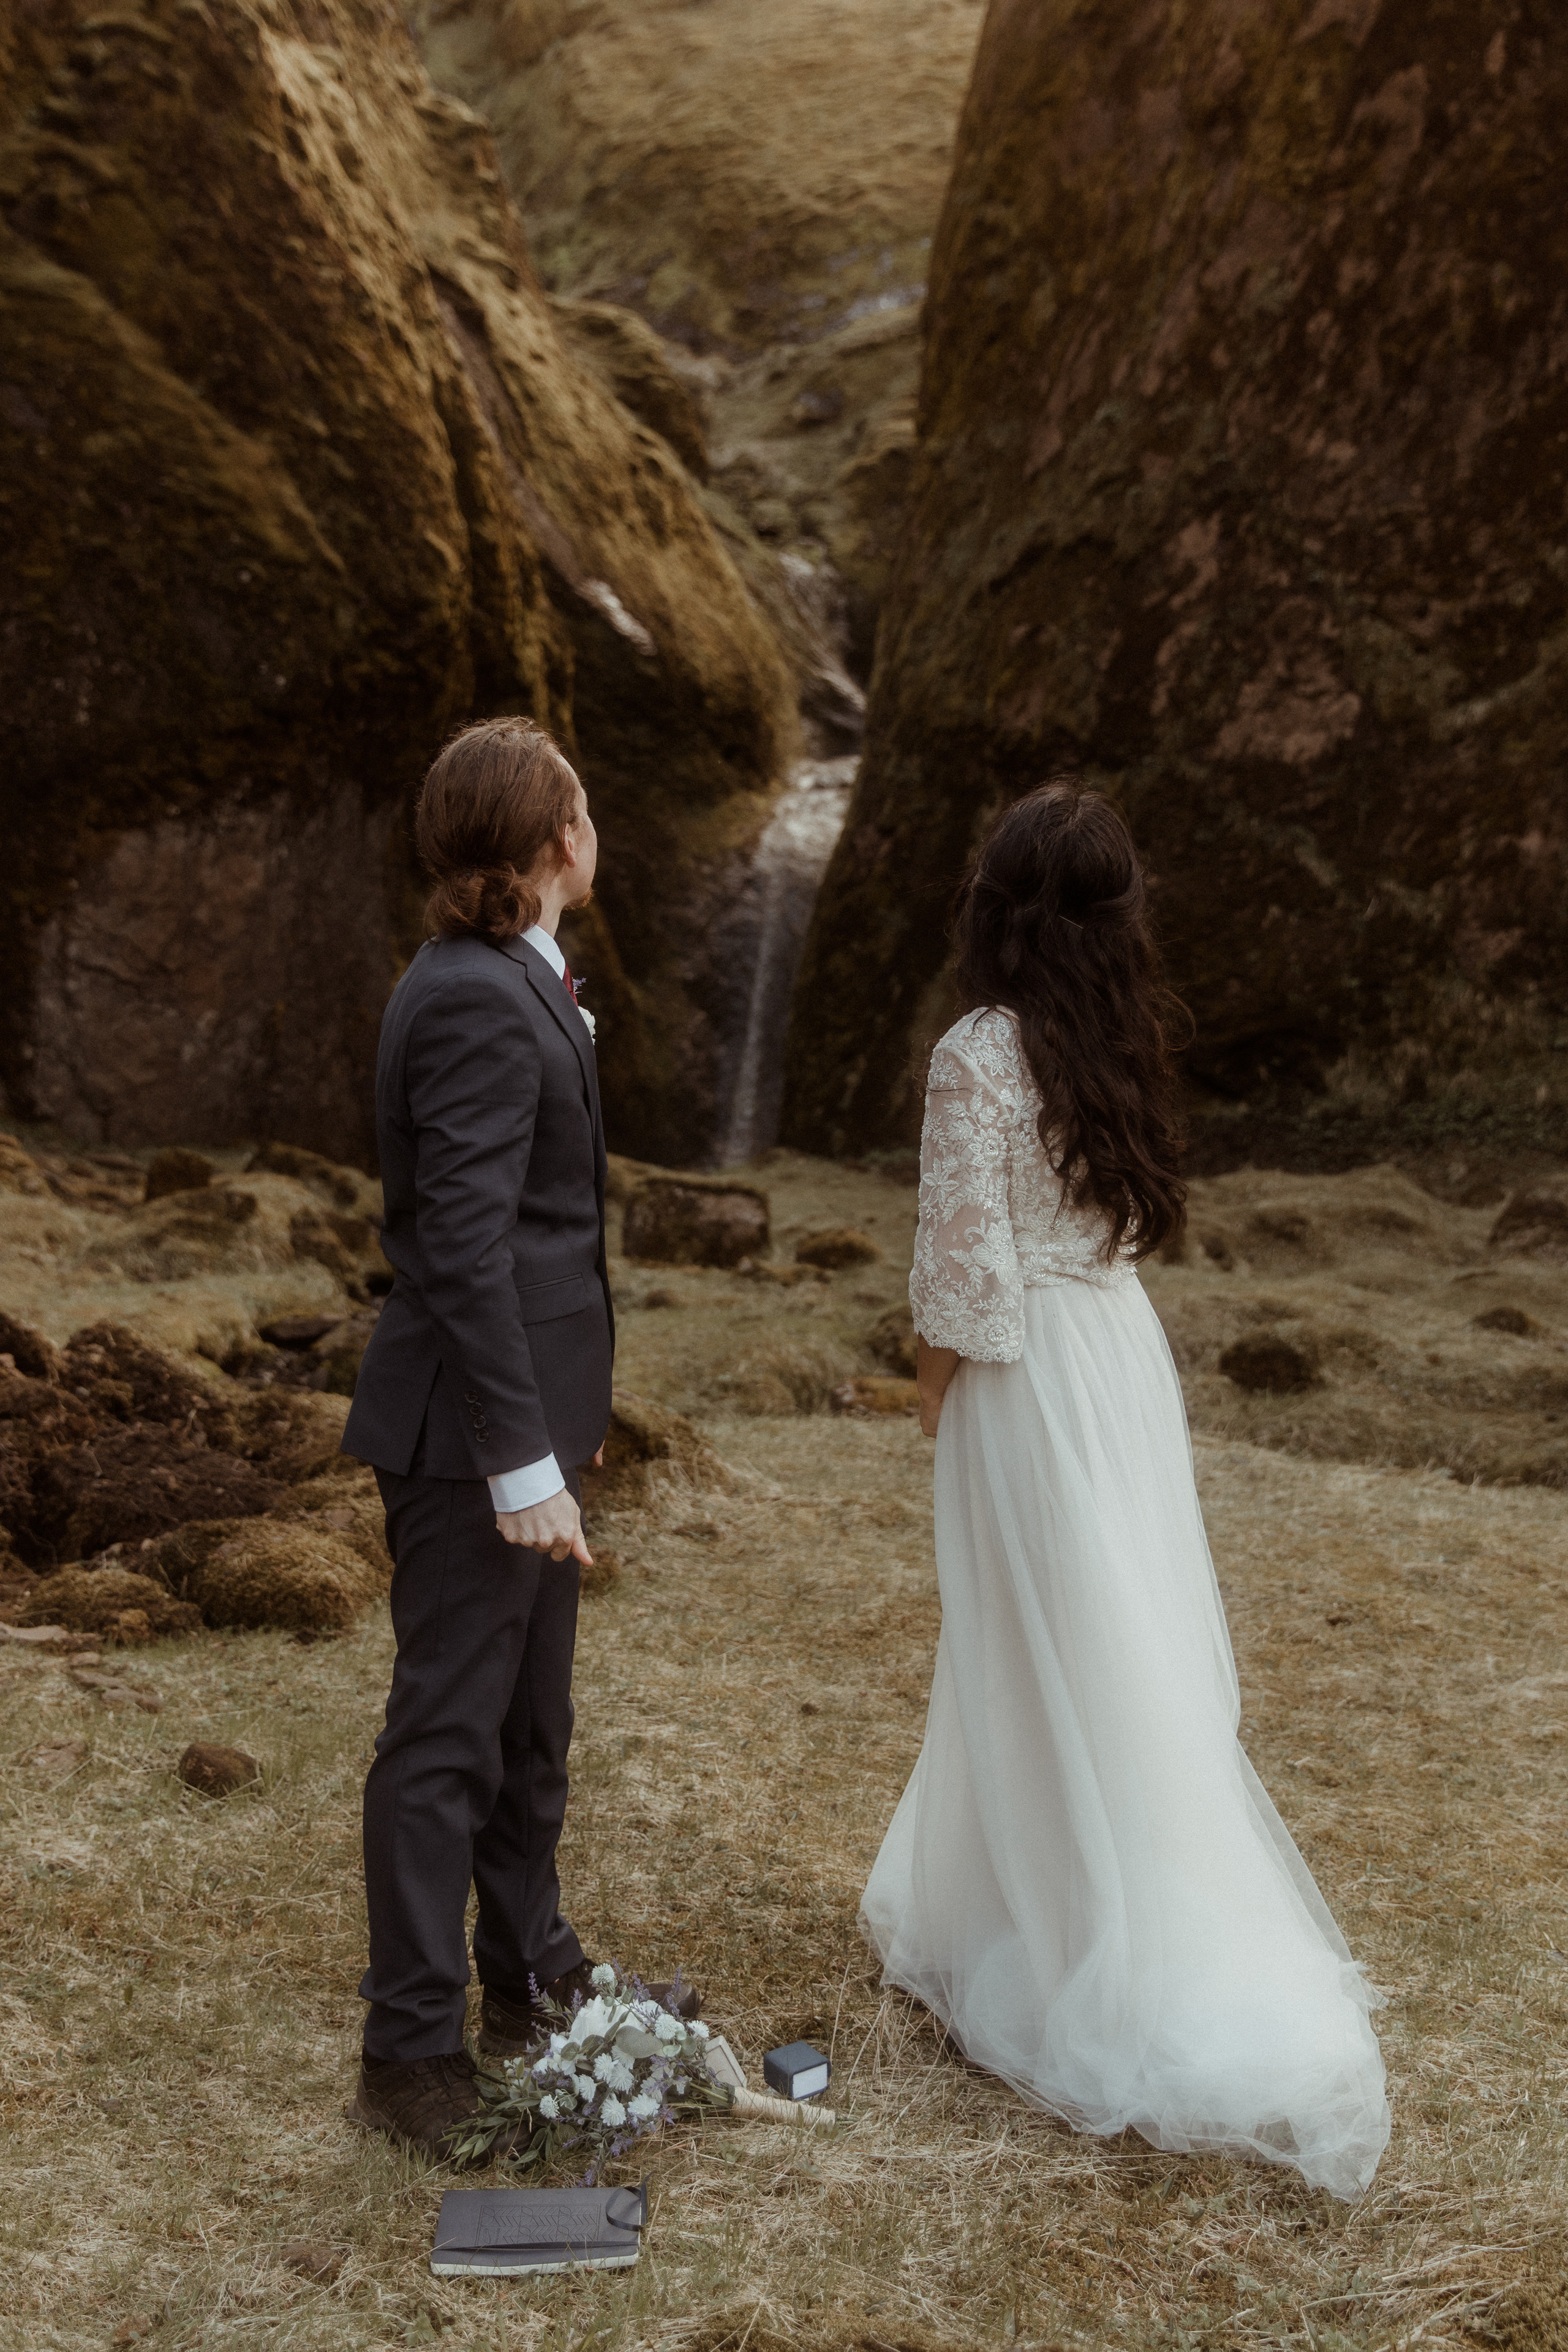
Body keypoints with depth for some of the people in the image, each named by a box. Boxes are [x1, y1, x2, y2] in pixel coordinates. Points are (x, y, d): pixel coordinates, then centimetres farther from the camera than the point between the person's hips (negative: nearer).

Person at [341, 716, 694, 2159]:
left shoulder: (511, 985, 12)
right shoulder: (481, 1007, -20)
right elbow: (465, 1250, -25)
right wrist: (522, 1462, -24)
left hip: (529, 1398, 10)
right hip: (474, 1432, -10)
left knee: (530, 1719, 20)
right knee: (449, 1735, 1)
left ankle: (532, 1981, 36)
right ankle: (414, 2054, 16)